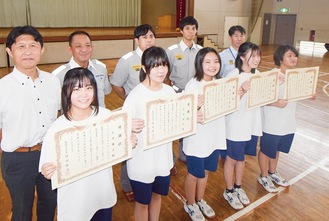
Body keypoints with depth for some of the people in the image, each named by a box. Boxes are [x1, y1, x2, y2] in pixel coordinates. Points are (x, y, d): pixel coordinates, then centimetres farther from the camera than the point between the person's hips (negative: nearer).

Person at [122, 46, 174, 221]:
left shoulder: (170, 91, -2)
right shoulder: (135, 96, -20)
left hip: (163, 157, 5)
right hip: (142, 160, -5)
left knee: (157, 195, 25)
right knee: (142, 202, 15)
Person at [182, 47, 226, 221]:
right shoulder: (193, 85, -20)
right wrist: (197, 106, -42)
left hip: (215, 136, 6)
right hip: (197, 138, -6)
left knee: (206, 171, 22)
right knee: (194, 174, 13)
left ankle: (200, 201, 46)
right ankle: (190, 205, 38)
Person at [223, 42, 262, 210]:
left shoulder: (257, 74, 2)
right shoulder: (233, 76, -18)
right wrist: (242, 90, -34)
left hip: (252, 124, 6)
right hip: (236, 126, -6)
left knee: (241, 157, 21)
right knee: (232, 158, 11)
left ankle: (238, 187, 40)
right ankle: (229, 191, 30)